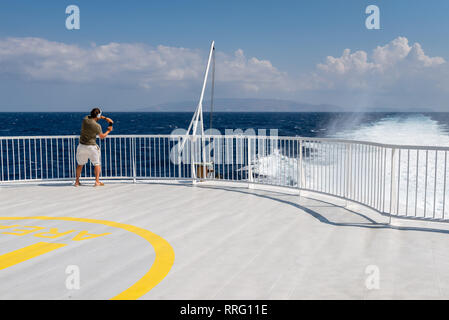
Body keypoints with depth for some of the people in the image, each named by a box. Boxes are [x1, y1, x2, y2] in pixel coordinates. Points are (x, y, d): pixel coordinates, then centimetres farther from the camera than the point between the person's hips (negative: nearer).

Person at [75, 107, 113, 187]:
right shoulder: (97, 126, -16)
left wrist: (105, 118, 15)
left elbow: (96, 117, 18)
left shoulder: (85, 119, -2)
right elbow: (102, 136, -1)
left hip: (82, 145, 5)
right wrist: (109, 130, 12)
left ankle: (77, 182, 21)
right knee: (97, 164, 10)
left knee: (80, 164, 19)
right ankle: (97, 181, 0)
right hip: (91, 147, -5)